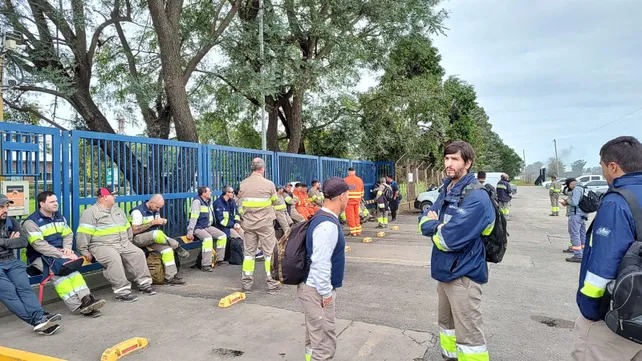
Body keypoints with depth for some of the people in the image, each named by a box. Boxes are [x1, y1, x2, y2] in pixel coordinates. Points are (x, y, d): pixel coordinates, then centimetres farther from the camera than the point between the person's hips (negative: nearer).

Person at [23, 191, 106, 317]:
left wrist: (67, 248, -9)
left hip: (59, 253, 5)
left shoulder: (59, 217, 13)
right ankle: (77, 306, -35)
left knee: (71, 268, -26)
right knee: (58, 271, -32)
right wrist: (61, 255, -25)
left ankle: (86, 299, -37)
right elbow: (39, 245, -19)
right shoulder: (31, 222, -10)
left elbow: (68, 234, 14)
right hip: (39, 257, -5)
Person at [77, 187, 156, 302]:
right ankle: (123, 291, -32)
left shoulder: (118, 210, 20)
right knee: (114, 259, -34)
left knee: (138, 254, -12)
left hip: (124, 244, 7)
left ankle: (144, 284, -6)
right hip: (102, 246, -7)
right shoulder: (91, 212, -4)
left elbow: (128, 228, 29)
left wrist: (129, 242, 23)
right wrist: (84, 251, -14)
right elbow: (83, 234, -10)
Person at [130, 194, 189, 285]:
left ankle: (170, 277, -17)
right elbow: (135, 230, -21)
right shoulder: (138, 211, -13)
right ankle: (177, 246, -15)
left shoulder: (155, 210, 11)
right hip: (138, 239, -7)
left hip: (153, 238, 7)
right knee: (157, 234, -36)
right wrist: (153, 222, -22)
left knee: (167, 248, -19)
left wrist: (161, 222, 0)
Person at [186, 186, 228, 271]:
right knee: (208, 238, -34)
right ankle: (205, 265, -30)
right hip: (198, 228, -9)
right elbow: (193, 217, -22)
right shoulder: (197, 201, -14)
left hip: (208, 226, 9)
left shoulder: (209, 201, 13)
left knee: (223, 236, -2)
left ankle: (219, 260, 9)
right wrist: (190, 231, -26)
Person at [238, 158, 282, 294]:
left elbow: (241, 203, 3)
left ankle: (246, 284, 17)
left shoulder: (243, 184, -1)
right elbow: (275, 202, 3)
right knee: (269, 252, 6)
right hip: (265, 223, -3)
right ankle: (272, 283, 12)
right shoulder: (269, 184, -10)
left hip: (248, 223, 3)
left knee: (248, 252, 12)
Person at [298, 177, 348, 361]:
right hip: (316, 290, -10)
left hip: (314, 287, 10)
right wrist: (326, 293, -18)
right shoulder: (327, 225, -25)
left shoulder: (323, 218, 7)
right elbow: (320, 263, -27)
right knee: (324, 342, 1)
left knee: (315, 338, 23)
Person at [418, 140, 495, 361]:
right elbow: (424, 223, 6)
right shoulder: (446, 190, 8)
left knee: (469, 334, 1)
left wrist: (435, 227, -7)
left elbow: (449, 238, -27)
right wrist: (440, 226, -15)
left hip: (463, 274, -9)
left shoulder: (475, 197, -21)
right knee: (446, 321, 24)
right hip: (445, 270, 9)